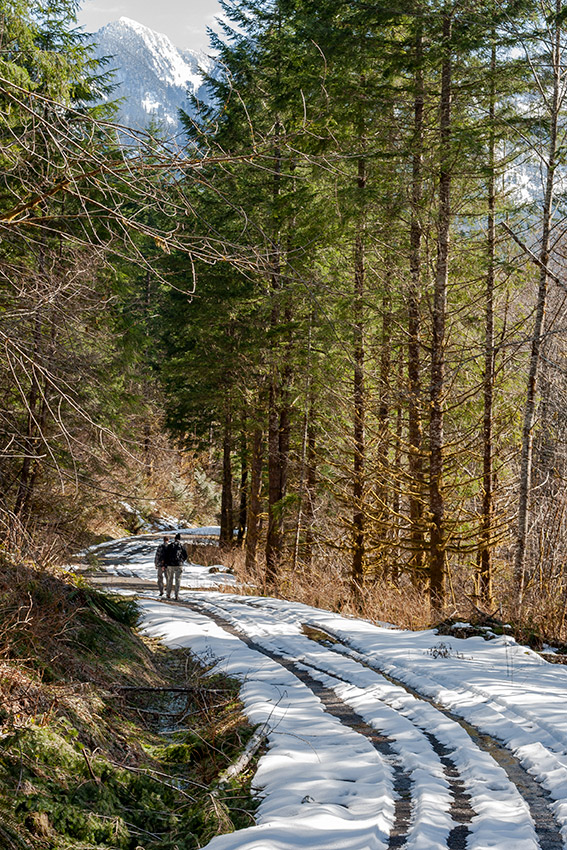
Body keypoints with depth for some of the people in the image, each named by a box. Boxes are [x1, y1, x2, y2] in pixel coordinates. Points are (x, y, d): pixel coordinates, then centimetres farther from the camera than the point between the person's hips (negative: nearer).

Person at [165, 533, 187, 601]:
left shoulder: (169, 546, 2)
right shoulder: (182, 546, 0)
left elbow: (166, 556, 0)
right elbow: (185, 556, 3)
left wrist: (166, 565, 4)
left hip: (170, 565, 1)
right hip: (179, 565, -1)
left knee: (170, 580, 12)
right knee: (177, 580, 2)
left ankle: (168, 594, 13)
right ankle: (176, 595, -2)